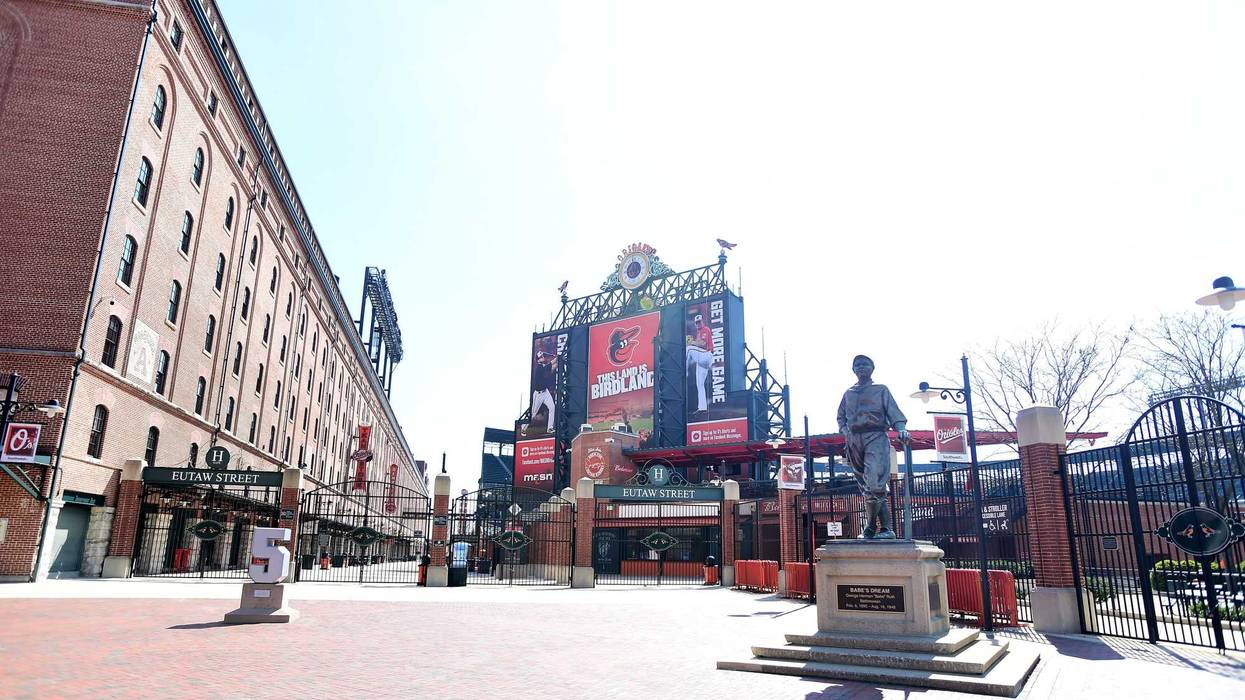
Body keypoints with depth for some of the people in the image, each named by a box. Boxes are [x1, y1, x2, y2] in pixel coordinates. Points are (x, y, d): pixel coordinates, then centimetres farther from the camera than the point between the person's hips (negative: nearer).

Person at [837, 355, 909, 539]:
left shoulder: (881, 390, 13)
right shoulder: (848, 393, 24)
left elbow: (893, 411, 2)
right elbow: (841, 416, 26)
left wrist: (901, 428, -16)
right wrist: (845, 431, 6)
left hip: (876, 437, -4)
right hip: (854, 440, 4)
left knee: (874, 481, -22)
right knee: (865, 486, 0)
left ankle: (871, 526, -16)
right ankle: (885, 527, 4)